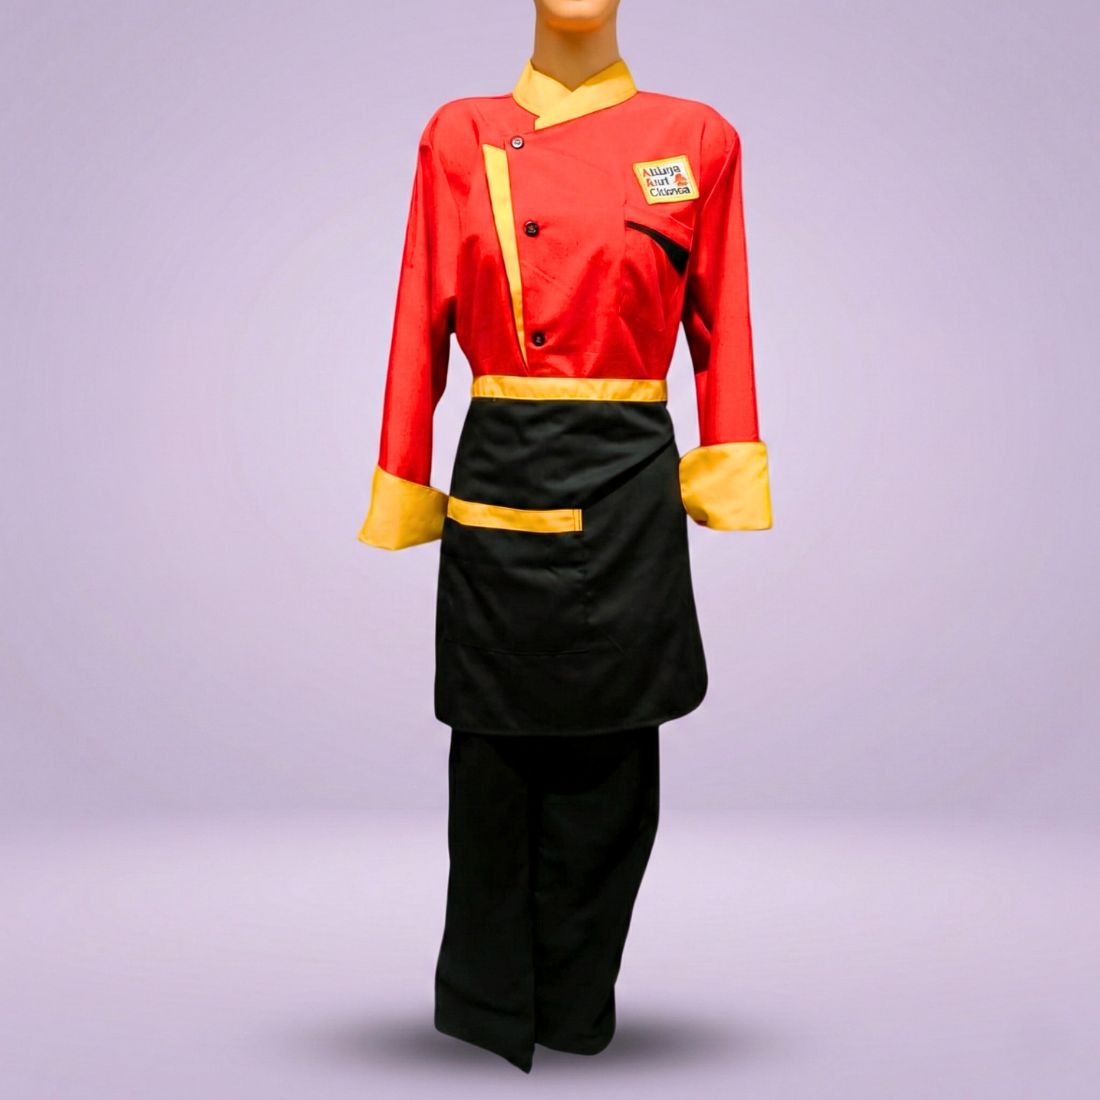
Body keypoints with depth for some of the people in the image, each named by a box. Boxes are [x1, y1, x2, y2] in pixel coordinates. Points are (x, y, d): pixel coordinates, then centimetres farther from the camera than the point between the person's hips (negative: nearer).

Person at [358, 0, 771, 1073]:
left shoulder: (696, 138, 5)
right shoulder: (460, 137, 5)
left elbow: (720, 332, 7)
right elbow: (421, 327, 5)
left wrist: (728, 495, 2)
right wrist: (401, 493, 4)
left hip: (630, 494, 1)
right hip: (497, 484, 0)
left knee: (607, 765, 8)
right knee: (497, 759, 8)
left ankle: (577, 1014, 28)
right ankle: (485, 1018, 28)